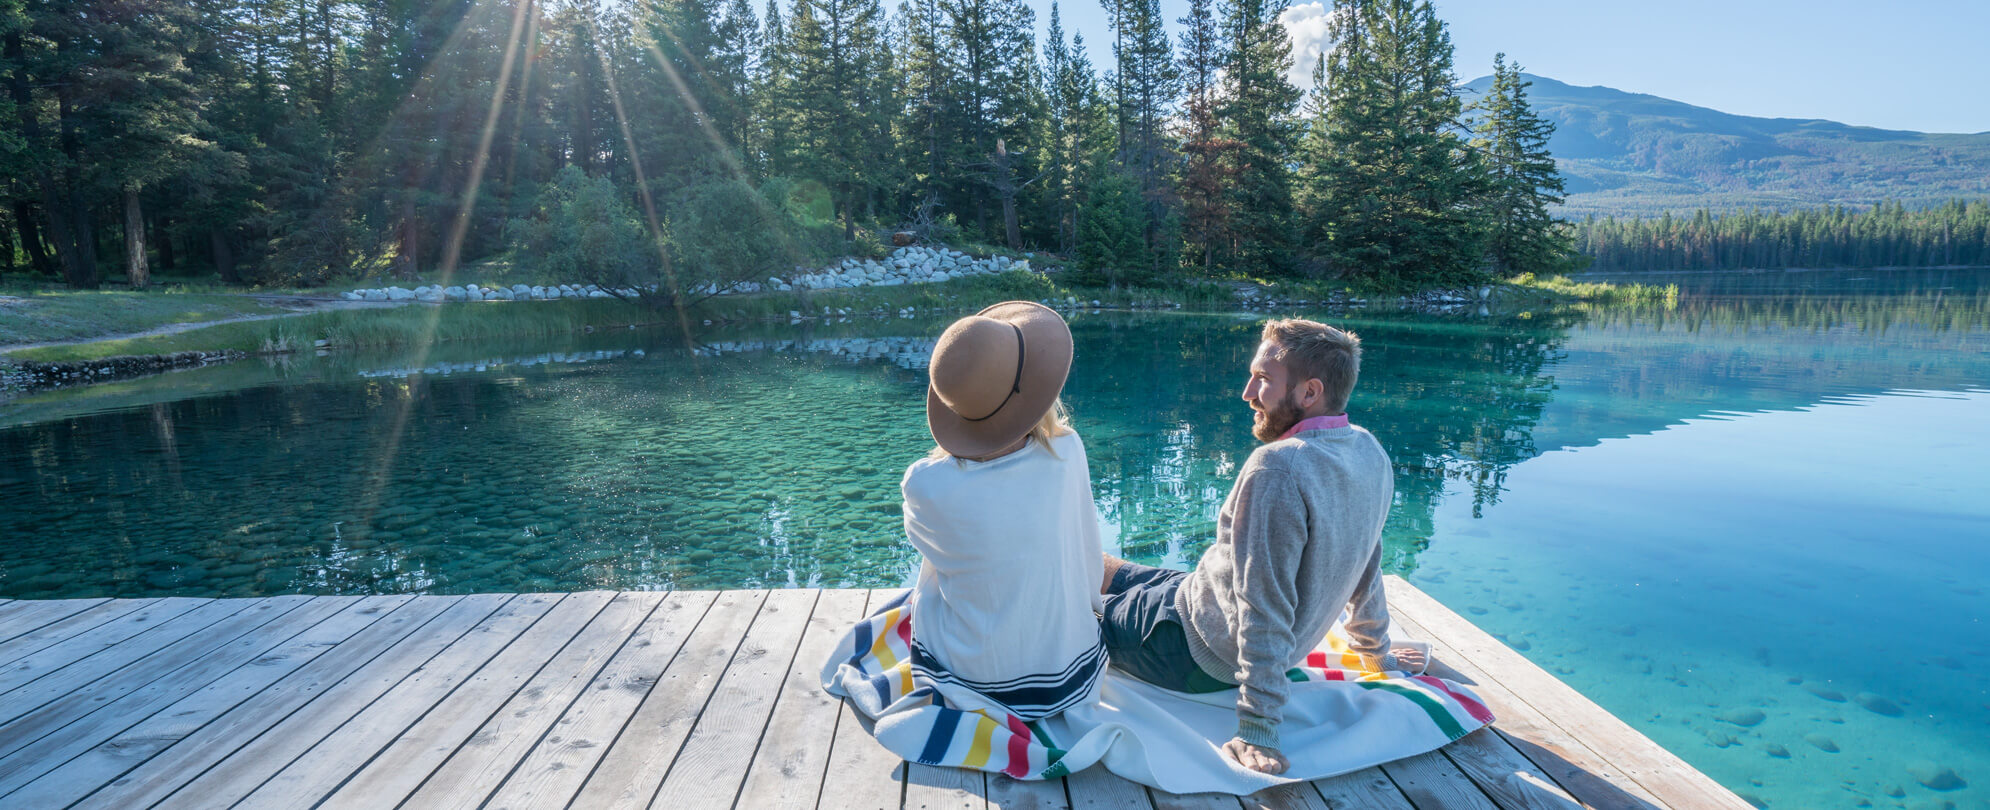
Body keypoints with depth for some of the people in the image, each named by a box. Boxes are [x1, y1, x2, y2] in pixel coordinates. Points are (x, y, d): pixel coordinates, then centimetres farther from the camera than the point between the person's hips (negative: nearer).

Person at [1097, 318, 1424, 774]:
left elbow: (1265, 609, -30)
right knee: (1094, 566, 20)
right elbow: (1366, 568, 9)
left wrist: (1257, 728, -24)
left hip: (1197, 653, -8)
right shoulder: (1371, 454, -3)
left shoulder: (1278, 468, -31)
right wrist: (1375, 651, 23)